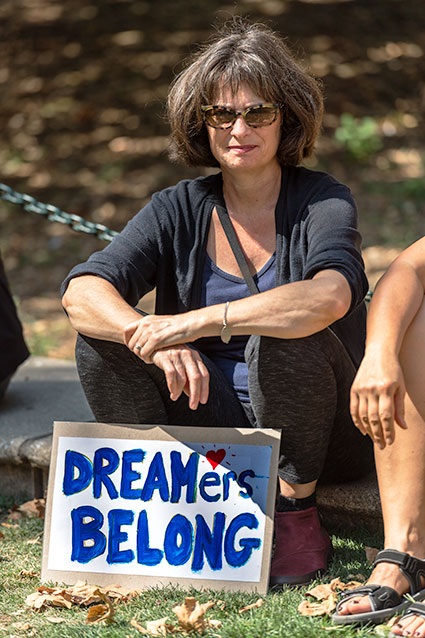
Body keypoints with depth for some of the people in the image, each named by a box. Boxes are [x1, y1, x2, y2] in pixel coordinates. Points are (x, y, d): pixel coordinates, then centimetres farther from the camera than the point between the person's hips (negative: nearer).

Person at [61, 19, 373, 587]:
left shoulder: (322, 201, -8)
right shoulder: (178, 210, 3)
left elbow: (330, 295, -32)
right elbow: (83, 291, -13)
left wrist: (197, 321, -38)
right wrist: (154, 339, -34)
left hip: (321, 437, -3)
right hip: (212, 423, 3)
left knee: (280, 337, -34)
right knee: (102, 336, -15)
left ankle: (298, 516, -15)